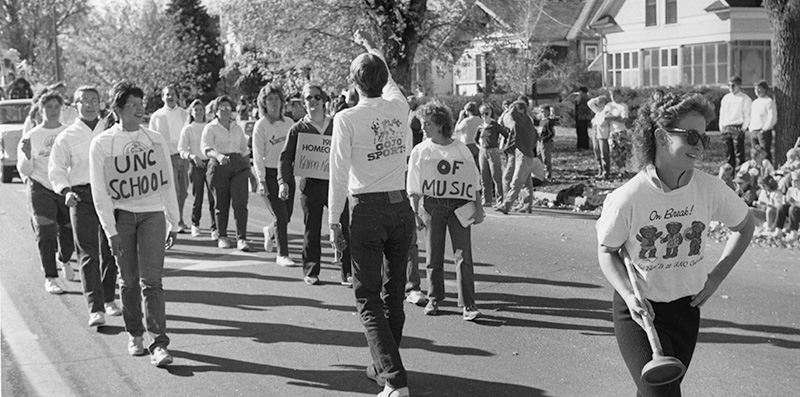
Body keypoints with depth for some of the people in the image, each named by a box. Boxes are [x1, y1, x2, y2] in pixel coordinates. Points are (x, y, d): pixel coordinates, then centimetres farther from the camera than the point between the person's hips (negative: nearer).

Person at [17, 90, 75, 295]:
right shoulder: (32, 136, -1)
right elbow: (24, 171, -1)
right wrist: (27, 155, -20)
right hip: (41, 189, -2)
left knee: (69, 231, 10)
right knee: (45, 233, -10)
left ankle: (64, 261, 41)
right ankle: (50, 278, -5)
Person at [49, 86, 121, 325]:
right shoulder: (66, 137, 5)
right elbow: (56, 170, 5)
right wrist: (65, 190, -12)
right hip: (81, 196, -2)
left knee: (109, 250, 9)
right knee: (88, 252, -9)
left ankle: (109, 299, 25)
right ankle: (95, 308, -12)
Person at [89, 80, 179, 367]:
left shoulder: (156, 140, 6)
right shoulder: (101, 144, -2)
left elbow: (167, 184, 12)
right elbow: (100, 192, -3)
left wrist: (174, 223, 10)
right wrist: (111, 230, -9)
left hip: (152, 214, 1)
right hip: (121, 215, 0)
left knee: (151, 280, -8)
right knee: (129, 281, 6)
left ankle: (159, 343, -10)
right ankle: (134, 335, 24)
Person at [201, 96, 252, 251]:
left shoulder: (237, 128, 16)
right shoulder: (210, 128, 1)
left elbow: (244, 150, 23)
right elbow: (206, 148, -15)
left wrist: (248, 169, 19)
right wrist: (218, 155, -34)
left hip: (238, 166, 3)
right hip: (218, 167, -2)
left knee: (240, 203, -9)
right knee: (221, 204, 4)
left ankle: (241, 238, -10)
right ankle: (222, 237, 19)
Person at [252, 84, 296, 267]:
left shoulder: (289, 123, 6)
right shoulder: (261, 125, -6)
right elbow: (257, 156, -8)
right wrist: (261, 181, -13)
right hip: (270, 173, -4)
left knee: (286, 216, 7)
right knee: (280, 216, -10)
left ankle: (270, 231, 41)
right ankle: (282, 254, 2)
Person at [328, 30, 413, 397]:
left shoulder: (347, 118, -9)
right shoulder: (398, 107, 3)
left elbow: (338, 174, -9)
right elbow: (389, 80, 27)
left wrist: (333, 221, -1)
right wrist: (372, 48, 43)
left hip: (368, 211, -5)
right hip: (401, 206, 5)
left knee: (368, 297, 0)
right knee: (394, 292, 15)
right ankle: (384, 366, 28)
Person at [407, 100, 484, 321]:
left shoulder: (461, 149, 4)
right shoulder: (420, 151, 4)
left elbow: (474, 182, 11)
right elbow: (414, 187, 5)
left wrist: (478, 207, 8)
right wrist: (415, 212, -2)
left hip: (459, 205, 0)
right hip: (432, 205, 1)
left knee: (463, 255, -6)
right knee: (434, 256, 5)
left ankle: (468, 304, -5)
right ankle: (434, 299, 21)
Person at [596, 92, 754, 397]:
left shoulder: (709, 189, -10)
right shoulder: (627, 198, -20)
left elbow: (744, 226, 9)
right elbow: (606, 251, -5)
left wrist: (716, 276, 4)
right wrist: (628, 295, -19)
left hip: (686, 306, 4)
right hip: (637, 308, -4)